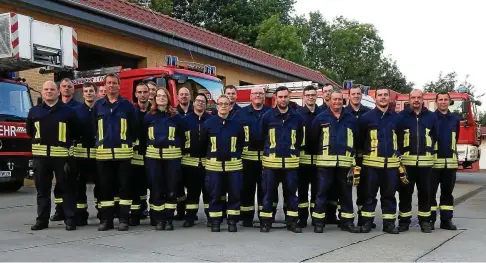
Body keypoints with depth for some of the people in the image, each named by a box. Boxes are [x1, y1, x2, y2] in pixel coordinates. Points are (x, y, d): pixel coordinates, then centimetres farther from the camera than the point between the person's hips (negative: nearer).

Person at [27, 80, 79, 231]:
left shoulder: (68, 111, 4)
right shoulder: (34, 111, 12)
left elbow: (75, 133, 9)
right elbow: (29, 131, 24)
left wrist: (65, 141, 7)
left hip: (62, 155, -3)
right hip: (40, 155, 3)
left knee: (66, 189, 1)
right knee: (42, 190, 9)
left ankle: (70, 219, 5)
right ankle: (42, 219, 16)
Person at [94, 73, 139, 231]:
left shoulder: (127, 105, 3)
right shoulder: (98, 105, 9)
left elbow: (134, 127, 5)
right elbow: (93, 127, 15)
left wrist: (130, 142, 5)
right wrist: (99, 141, 12)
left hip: (123, 152, -2)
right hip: (103, 152, 2)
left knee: (125, 186, 0)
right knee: (105, 187, 6)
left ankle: (124, 219, 6)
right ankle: (106, 219, 13)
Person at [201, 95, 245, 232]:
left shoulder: (237, 124, 3)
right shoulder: (208, 123, 2)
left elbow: (241, 143, 13)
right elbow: (203, 143, 11)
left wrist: (235, 155, 10)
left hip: (233, 164, 0)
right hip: (214, 164, 0)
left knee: (234, 193, 3)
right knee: (214, 194, 4)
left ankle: (232, 221, 13)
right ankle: (215, 222, 14)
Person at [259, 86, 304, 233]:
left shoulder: (297, 117, 6)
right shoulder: (267, 116, 1)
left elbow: (300, 138, 16)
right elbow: (262, 136, 9)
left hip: (291, 161, 2)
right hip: (271, 161, -2)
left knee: (291, 192, 7)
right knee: (268, 192, 3)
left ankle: (292, 222, 16)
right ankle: (265, 222, 11)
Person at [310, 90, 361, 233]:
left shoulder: (351, 119, 10)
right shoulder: (321, 118, 3)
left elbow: (357, 140, 12)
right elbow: (313, 138, 5)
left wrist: (354, 159, 9)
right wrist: (316, 155, 5)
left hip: (345, 162, 3)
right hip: (325, 162, -2)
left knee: (346, 193, 10)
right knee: (322, 192, 1)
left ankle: (347, 221, 19)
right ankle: (319, 221, 8)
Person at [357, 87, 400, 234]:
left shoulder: (396, 117, 9)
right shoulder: (366, 117, 1)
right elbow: (359, 140, 2)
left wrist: (399, 157, 13)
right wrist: (360, 157, 0)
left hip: (391, 163, 3)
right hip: (371, 163, -2)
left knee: (389, 194, 9)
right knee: (369, 194, 3)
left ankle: (389, 223, 16)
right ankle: (366, 222, 11)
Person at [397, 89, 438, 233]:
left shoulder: (432, 116, 9)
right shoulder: (401, 116, 2)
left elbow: (435, 137, 15)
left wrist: (430, 152, 11)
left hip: (425, 162, 2)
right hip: (406, 161, -1)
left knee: (425, 192, 6)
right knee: (405, 192, 3)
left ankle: (425, 221, 16)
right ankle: (404, 220, 12)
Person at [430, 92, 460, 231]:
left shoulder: (455, 119, 11)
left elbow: (455, 139, 20)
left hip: (450, 162, 4)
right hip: (433, 161, -4)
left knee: (447, 192, 9)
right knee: (431, 192, 1)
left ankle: (446, 220, 15)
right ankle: (430, 220, 7)